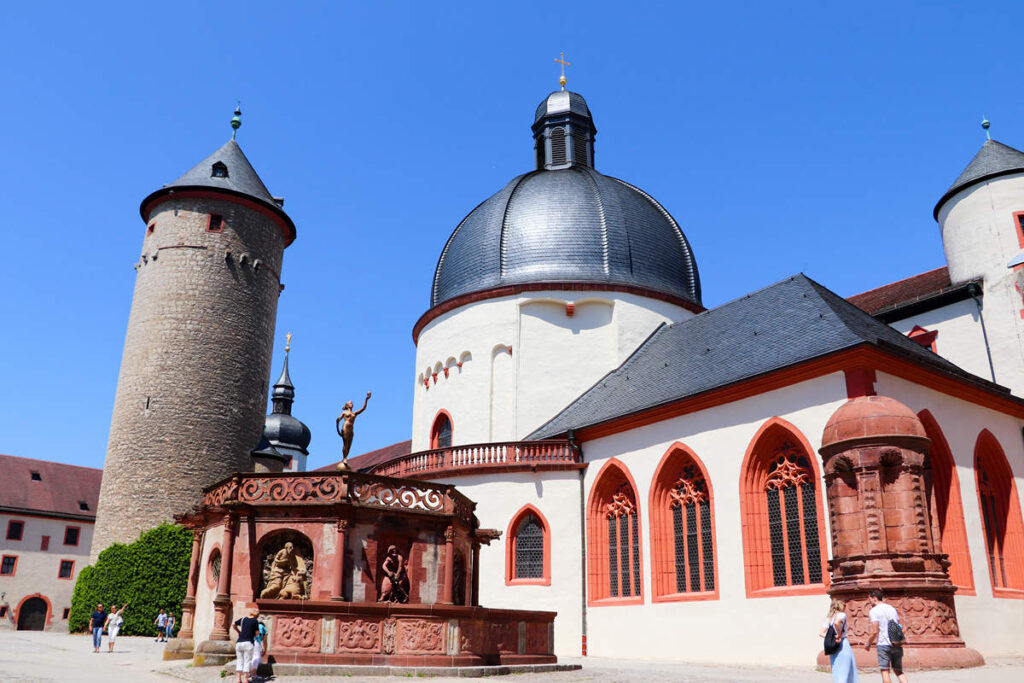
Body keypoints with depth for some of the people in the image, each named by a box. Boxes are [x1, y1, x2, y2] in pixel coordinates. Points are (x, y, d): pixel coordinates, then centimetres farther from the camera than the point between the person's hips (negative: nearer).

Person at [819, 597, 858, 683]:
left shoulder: (829, 618, 14)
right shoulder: (842, 615, -5)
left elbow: (821, 634, 4)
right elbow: (836, 623, -28)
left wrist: (832, 636, -3)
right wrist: (839, 635, -15)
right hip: (843, 645, -6)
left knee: (836, 674, 11)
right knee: (845, 672, -1)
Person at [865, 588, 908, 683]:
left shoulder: (874, 610, -5)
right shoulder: (892, 608, 15)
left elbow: (875, 631, -11)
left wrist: (868, 644, 3)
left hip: (884, 644, -6)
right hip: (897, 644, 6)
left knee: (884, 671, 0)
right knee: (898, 671, 13)